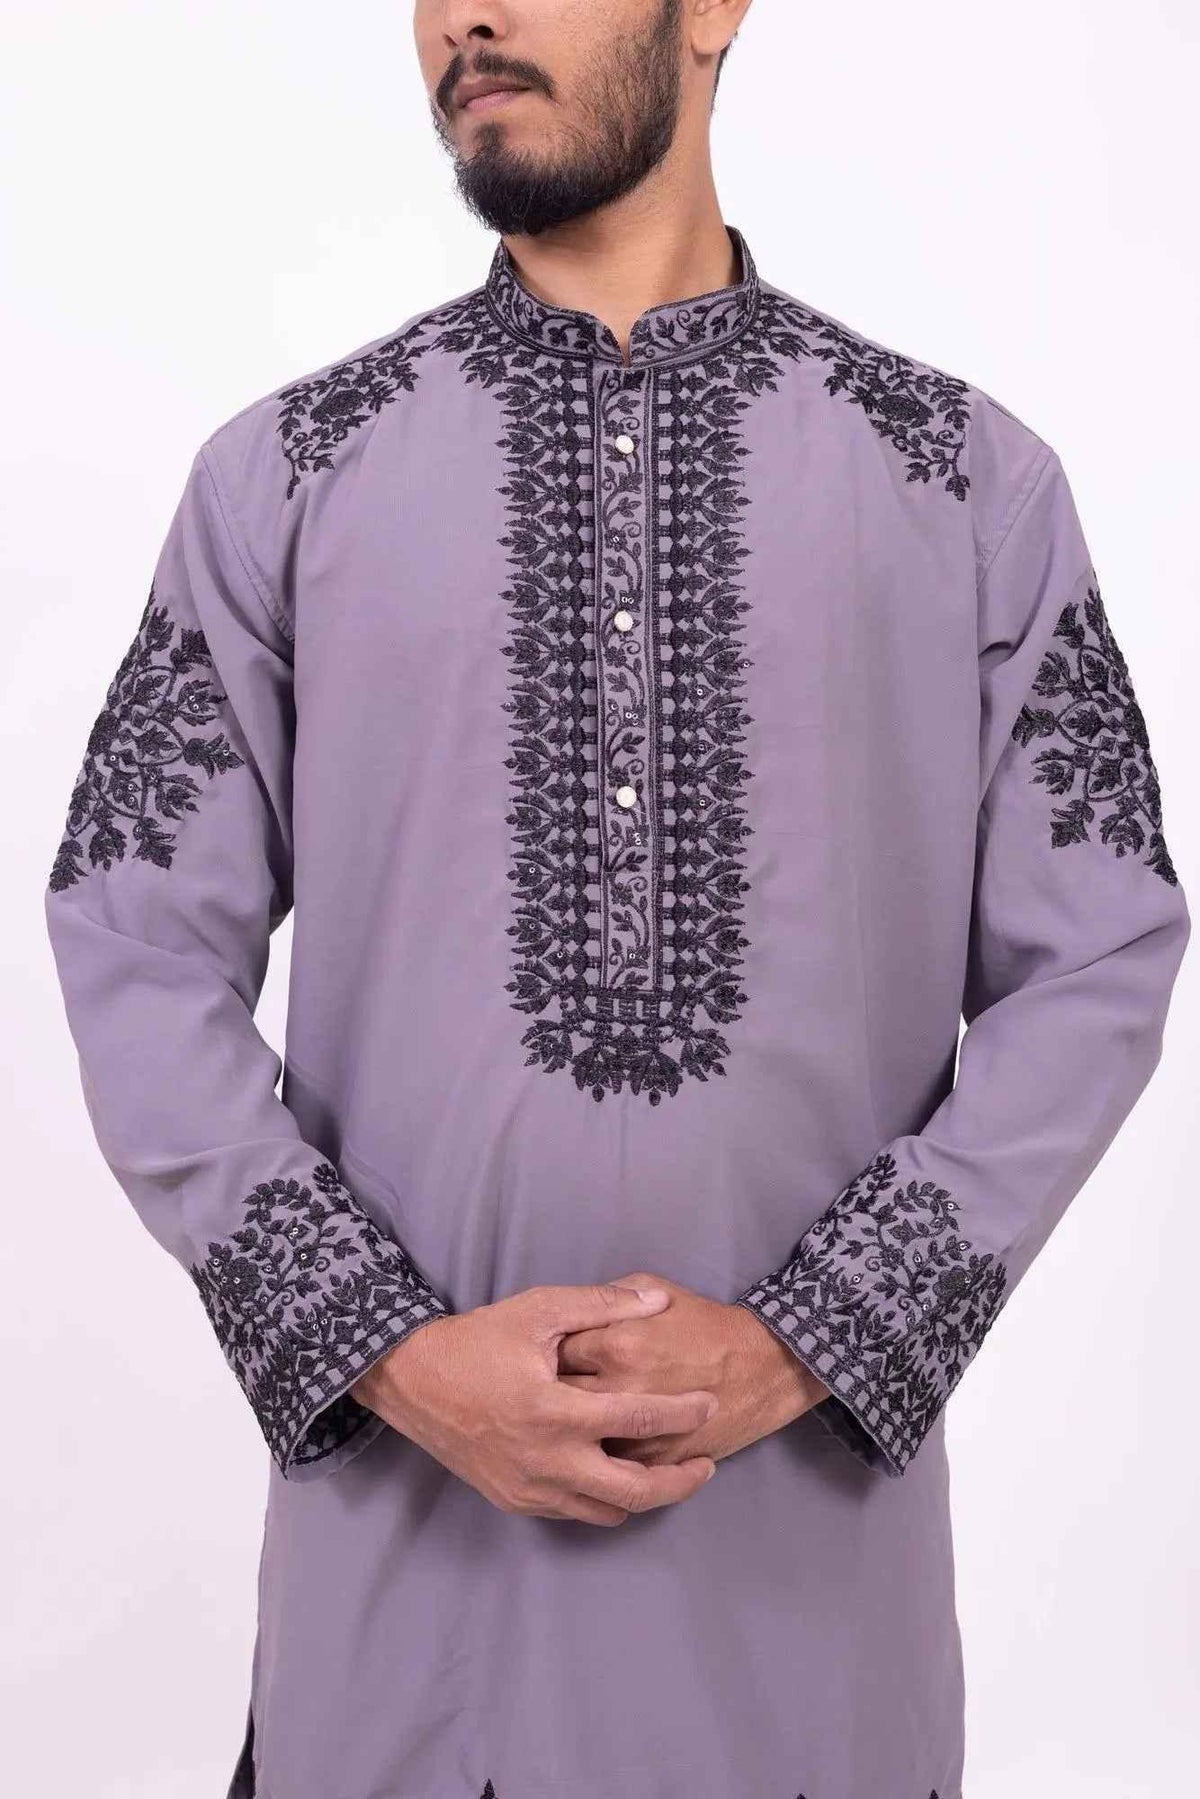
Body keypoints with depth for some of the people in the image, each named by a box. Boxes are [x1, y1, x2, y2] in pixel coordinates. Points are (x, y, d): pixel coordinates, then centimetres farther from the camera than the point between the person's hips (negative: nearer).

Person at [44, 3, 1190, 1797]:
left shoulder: (972, 477, -1)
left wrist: (805, 1341, -11)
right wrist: (395, 1349, -11)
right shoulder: (287, 468, 0)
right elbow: (138, 949, -1)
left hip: (813, 1489, 0)